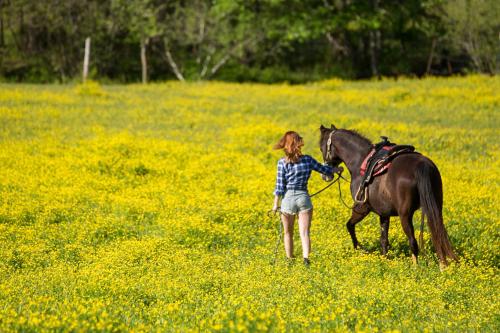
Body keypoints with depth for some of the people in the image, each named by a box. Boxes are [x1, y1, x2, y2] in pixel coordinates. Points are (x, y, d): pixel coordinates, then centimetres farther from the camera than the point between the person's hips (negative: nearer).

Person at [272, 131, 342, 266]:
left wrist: (276, 204, 0)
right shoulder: (308, 160, 0)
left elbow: (279, 185, -8)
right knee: (304, 232, -2)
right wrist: (337, 169, 34)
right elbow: (324, 169, 15)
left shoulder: (282, 163, -8)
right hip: (304, 198, 1)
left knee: (288, 233, 15)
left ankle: (290, 258, 22)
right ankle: (306, 256, -21)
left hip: (288, 198, -1)